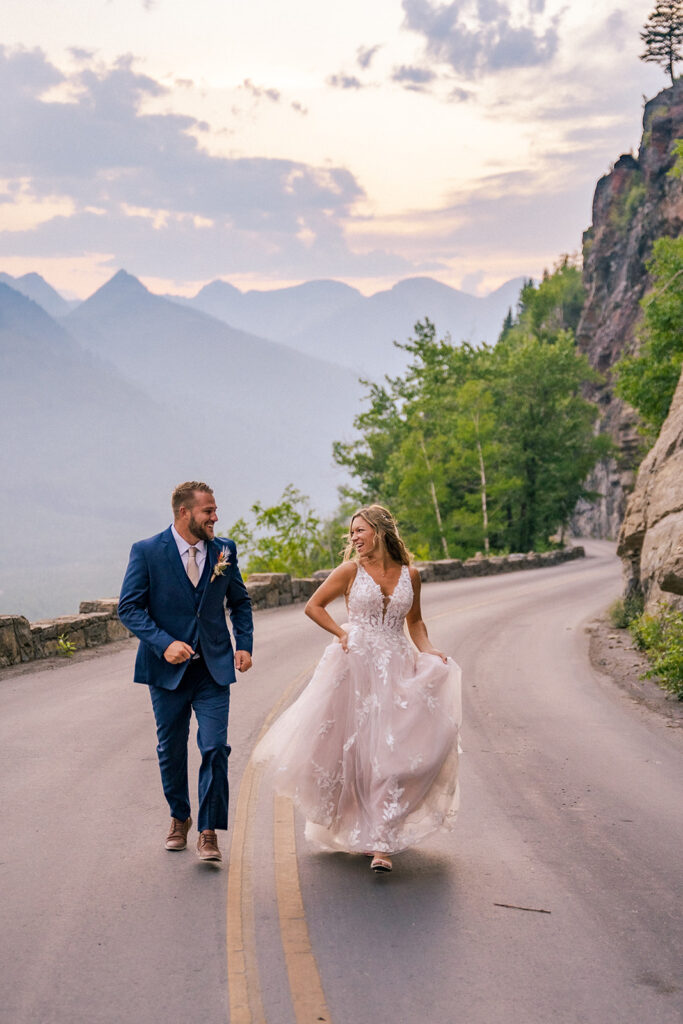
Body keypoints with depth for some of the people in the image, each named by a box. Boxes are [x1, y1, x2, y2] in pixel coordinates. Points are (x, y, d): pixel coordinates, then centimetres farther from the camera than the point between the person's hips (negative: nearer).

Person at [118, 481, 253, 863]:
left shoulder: (224, 549, 2)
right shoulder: (146, 552, -7)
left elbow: (239, 601, 14)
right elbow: (129, 607, -8)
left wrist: (244, 644, 0)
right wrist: (164, 644, -20)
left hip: (214, 668, 1)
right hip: (168, 669, -1)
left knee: (216, 749, -8)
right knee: (171, 750, 12)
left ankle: (209, 831, 4)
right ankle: (179, 818, 34)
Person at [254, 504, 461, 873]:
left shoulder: (409, 575, 7)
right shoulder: (350, 571, 1)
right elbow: (313, 606, 9)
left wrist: (428, 650, 1)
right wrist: (342, 633, -3)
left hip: (396, 669, 1)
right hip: (355, 666, -1)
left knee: (389, 753, -7)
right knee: (353, 749, 5)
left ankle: (380, 843, -4)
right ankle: (350, 826, 27)